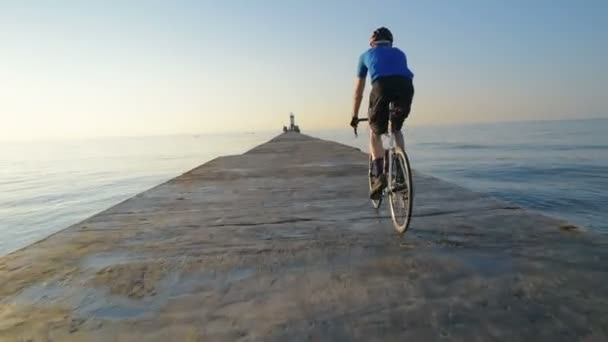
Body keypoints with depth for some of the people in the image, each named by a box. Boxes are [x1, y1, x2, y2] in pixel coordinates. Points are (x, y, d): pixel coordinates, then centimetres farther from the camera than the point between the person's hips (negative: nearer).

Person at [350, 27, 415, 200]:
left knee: (375, 133, 15)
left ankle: (379, 175, -2)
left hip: (382, 85, -2)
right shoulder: (399, 53, 38)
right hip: (406, 85, 2)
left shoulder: (366, 55, 33)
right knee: (397, 129, 26)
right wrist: (399, 104, 54)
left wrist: (355, 116, 43)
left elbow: (358, 91, 35)